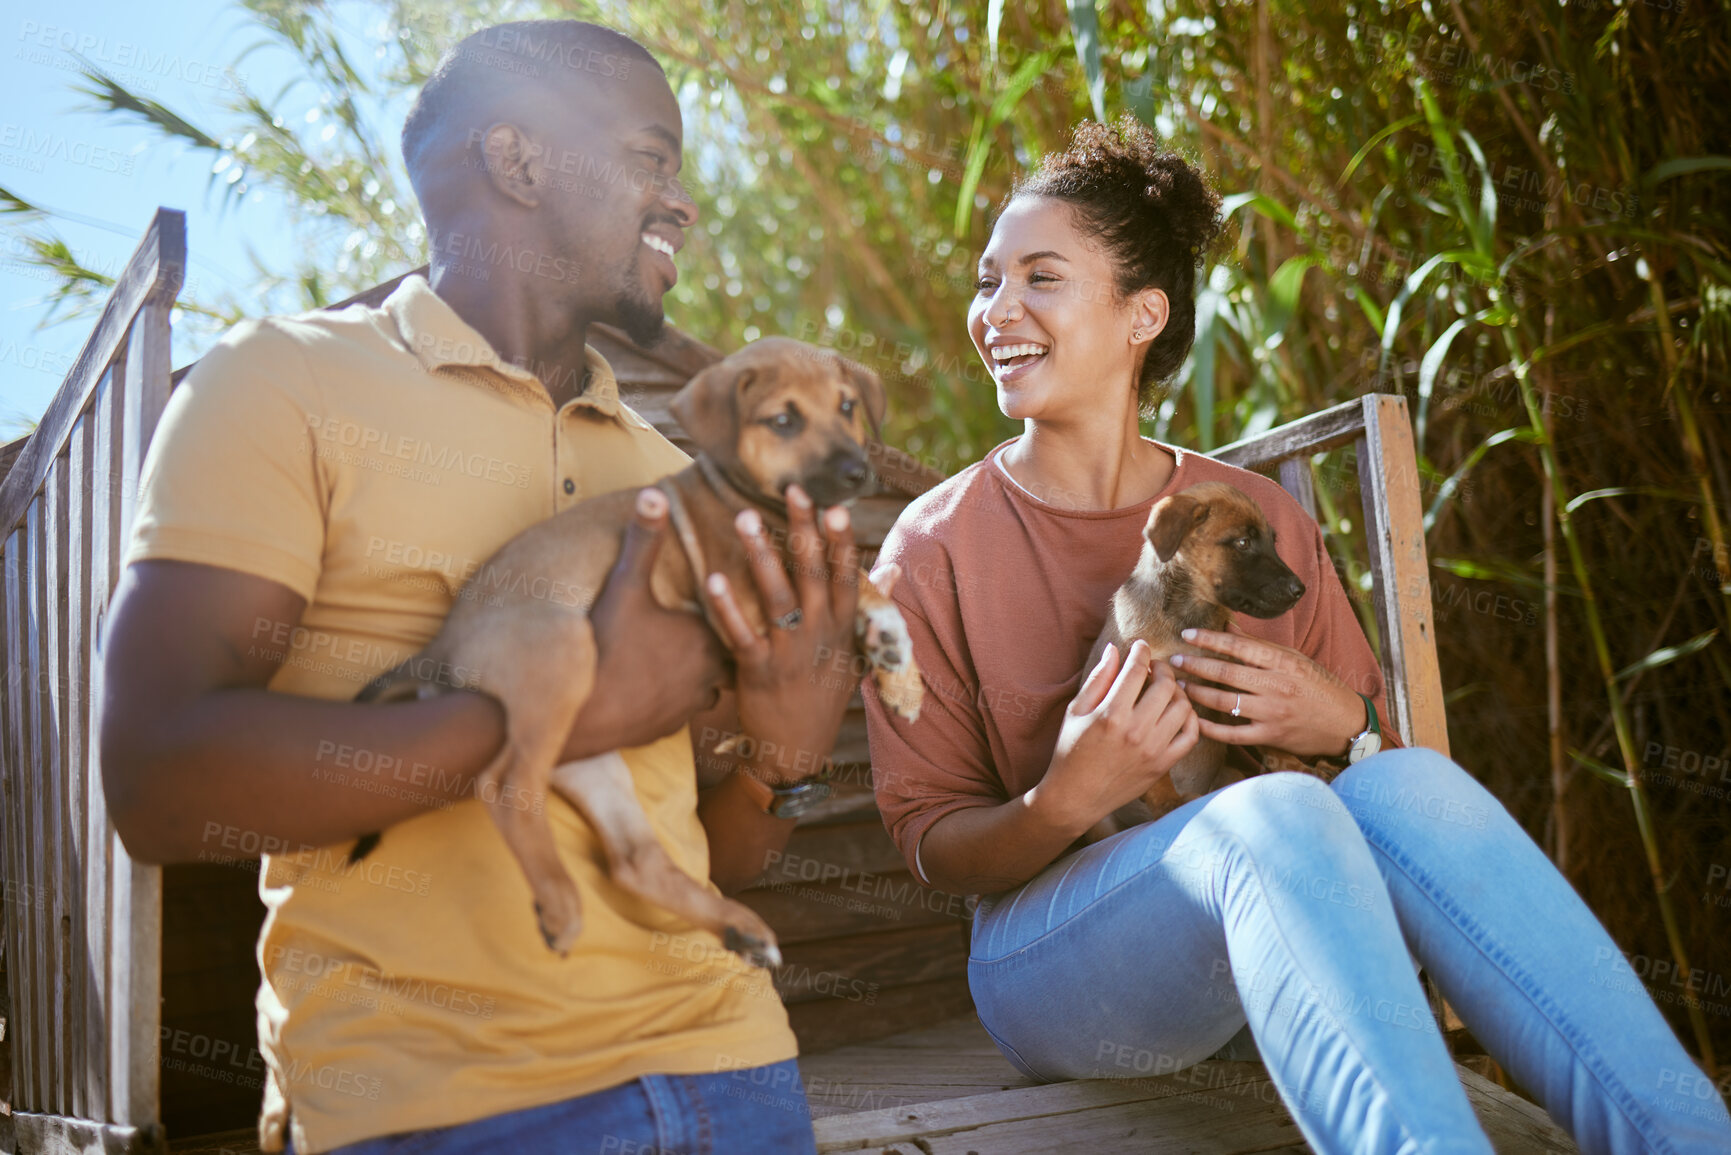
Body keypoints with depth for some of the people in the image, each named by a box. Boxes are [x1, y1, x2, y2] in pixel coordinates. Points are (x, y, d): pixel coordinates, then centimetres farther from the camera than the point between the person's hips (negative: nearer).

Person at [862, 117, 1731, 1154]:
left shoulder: (1257, 517, 7)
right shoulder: (935, 546, -1)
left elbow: (1376, 747, 15)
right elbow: (931, 844, -1)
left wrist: (1343, 728, -11)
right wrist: (1067, 803, -23)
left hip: (1275, 945, 3)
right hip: (1054, 968, -3)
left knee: (1407, 785, -30)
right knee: (1274, 812, -35)